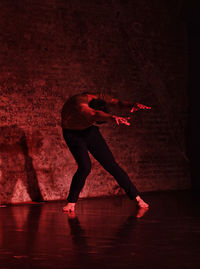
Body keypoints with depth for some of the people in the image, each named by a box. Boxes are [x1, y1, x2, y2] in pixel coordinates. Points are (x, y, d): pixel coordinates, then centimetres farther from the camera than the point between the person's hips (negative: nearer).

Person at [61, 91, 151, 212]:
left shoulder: (102, 98, -19)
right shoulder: (79, 102, -38)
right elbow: (94, 114, -57)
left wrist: (132, 105, -55)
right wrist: (112, 117, -74)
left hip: (89, 130, 4)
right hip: (73, 133, -4)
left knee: (111, 164, -4)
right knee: (85, 167, -24)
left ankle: (137, 197, 2)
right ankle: (71, 202, -7)